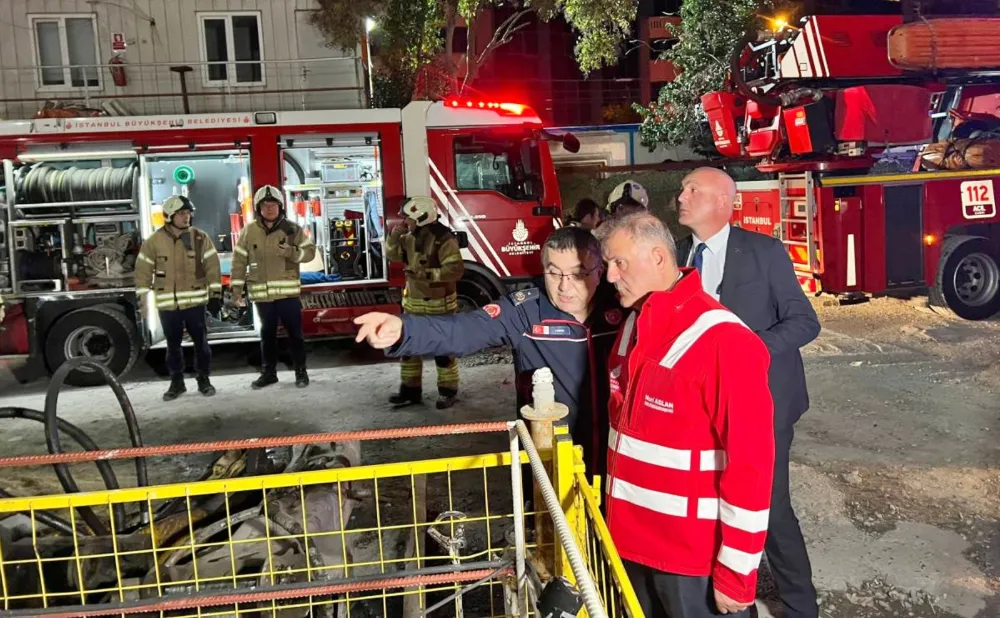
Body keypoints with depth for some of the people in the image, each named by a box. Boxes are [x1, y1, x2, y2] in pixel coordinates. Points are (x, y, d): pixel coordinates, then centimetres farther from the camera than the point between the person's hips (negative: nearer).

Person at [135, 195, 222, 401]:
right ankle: (177, 382, 22)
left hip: (195, 301, 0)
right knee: (173, 345, 10)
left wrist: (215, 295, -3)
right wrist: (143, 298, 1)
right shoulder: (154, 241, 0)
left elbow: (212, 267, 0)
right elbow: (143, 270, 4)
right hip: (167, 304, 1)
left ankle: (203, 379, 20)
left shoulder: (200, 238, 0)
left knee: (201, 342, 6)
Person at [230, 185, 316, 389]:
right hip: (262, 293, 2)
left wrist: (291, 252, -21)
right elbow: (239, 260, 4)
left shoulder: (292, 229, 0)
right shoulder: (249, 231, 3)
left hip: (288, 291, -1)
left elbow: (310, 251, -1)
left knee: (295, 332, 4)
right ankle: (269, 372, 23)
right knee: (267, 334, 12)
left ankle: (300, 371, 15)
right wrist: (236, 288, 1)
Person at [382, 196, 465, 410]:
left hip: (438, 304, -8)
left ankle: (448, 392, 13)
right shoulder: (410, 237, 4)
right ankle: (411, 390, 23)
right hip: (414, 302, 8)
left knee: (443, 349, 1)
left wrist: (427, 274, -29)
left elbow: (456, 269, -25)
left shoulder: (444, 239, -20)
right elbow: (392, 254, 12)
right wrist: (394, 235, -5)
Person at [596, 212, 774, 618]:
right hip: (633, 542, 7)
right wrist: (618, 515, 11)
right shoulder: (634, 326, 5)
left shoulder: (722, 341, -20)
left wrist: (736, 573, -16)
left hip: (694, 558, -7)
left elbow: (749, 463, -20)